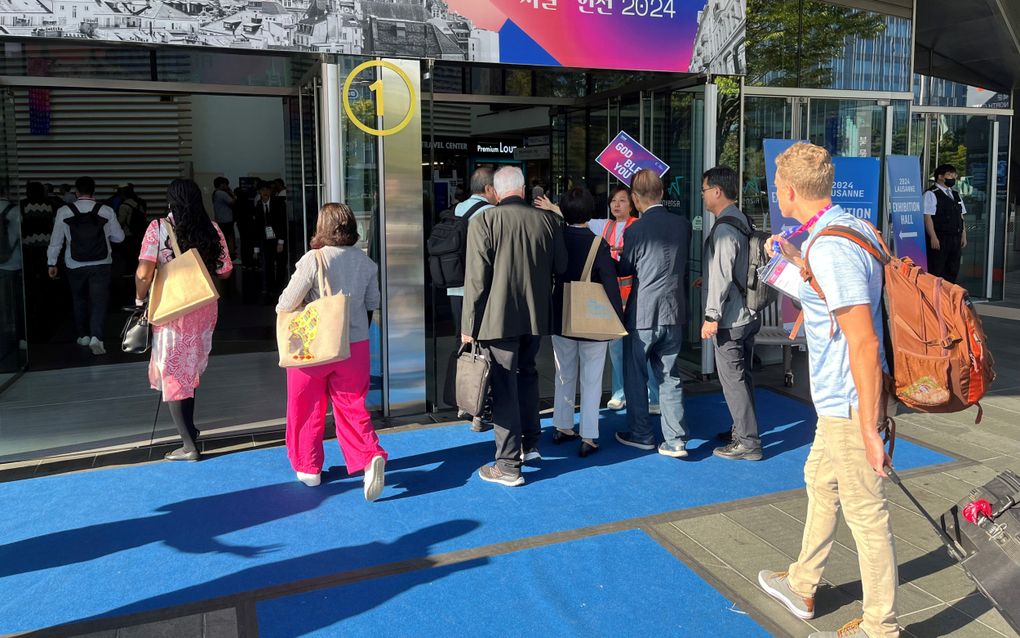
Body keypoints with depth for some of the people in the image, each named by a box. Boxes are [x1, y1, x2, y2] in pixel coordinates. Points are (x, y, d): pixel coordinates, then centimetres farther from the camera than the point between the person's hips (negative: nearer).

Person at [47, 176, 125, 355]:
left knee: (79, 300, 19)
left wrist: (52, 263, 10)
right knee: (99, 301, -1)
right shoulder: (106, 211, -8)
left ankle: (84, 336, 28)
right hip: (101, 265, -1)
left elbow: (56, 240, 0)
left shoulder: (64, 212, -6)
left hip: (75, 266, 1)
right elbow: (119, 237, 2)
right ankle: (96, 338, -16)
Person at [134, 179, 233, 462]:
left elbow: (144, 273, -17)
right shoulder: (211, 228, -1)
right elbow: (225, 270, 1)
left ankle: (188, 445, 5)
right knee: (190, 370, 21)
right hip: (204, 309, 4)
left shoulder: (158, 228, -10)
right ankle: (188, 427, 33)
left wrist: (140, 299, 1)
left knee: (172, 374, 5)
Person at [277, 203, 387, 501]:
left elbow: (286, 305, -12)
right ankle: (371, 457, -9)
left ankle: (308, 468, 25)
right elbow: (372, 304, 9)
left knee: (307, 409, 14)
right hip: (355, 345, 4)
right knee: (352, 407, 11)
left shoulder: (313, 260, -16)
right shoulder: (366, 262, 0)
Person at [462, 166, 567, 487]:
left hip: (498, 317, -4)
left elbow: (477, 278, -12)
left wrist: (469, 326, -5)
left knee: (504, 388, 2)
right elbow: (561, 267, 9)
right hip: (536, 315, 4)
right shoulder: (547, 220, 0)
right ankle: (530, 443, 32)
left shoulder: (483, 221, -10)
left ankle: (509, 466, 6)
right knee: (526, 374, 24)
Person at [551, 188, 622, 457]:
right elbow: (610, 283, -15)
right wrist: (618, 317, -9)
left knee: (564, 375, 18)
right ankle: (588, 437, 6)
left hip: (561, 319, 4)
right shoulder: (598, 243, -16)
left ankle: (562, 427, 27)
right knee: (591, 380, 4)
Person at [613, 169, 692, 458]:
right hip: (673, 313, 5)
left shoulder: (637, 229, -14)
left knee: (636, 377, 12)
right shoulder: (683, 224, 1)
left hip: (642, 314, -5)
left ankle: (640, 434, 22)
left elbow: (625, 269, -2)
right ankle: (675, 441, 10)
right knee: (669, 377, 11)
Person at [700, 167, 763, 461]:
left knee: (733, 380, -2)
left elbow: (721, 276, -22)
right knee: (742, 376, 19)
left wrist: (711, 316, -19)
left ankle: (748, 443, 5)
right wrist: (706, 281, 22)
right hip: (748, 315, 10)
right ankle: (743, 430, 32)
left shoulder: (724, 229, -19)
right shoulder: (742, 221, 11)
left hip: (730, 319, -10)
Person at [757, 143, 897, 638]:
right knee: (820, 481, 23)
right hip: (839, 396, 11)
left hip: (849, 401, -11)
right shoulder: (854, 226, 6)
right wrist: (796, 260, 18)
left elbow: (865, 344, -28)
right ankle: (802, 587, 42)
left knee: (865, 511, 3)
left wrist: (868, 429, -25)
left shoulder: (829, 249, -26)